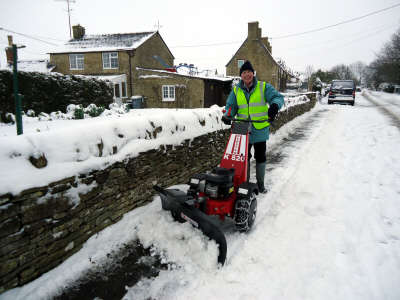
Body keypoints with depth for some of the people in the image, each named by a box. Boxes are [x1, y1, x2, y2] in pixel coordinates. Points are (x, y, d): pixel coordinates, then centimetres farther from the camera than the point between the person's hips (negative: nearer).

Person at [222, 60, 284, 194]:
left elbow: (277, 97, -10)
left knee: (260, 156, 8)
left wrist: (275, 105, -33)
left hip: (260, 130, -1)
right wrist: (228, 115, -15)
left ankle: (260, 183, 25)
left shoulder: (264, 87, -1)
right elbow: (231, 106, 7)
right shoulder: (236, 91, 7)